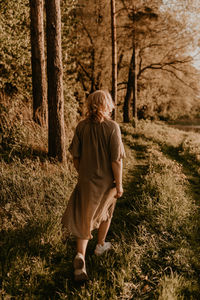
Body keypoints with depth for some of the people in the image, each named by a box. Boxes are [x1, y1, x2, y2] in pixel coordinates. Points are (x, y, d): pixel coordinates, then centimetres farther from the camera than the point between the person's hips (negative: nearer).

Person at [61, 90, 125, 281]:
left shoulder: (81, 127, -5)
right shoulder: (112, 127, -16)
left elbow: (75, 156, 1)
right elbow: (116, 160, -17)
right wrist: (119, 184, -8)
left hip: (86, 180, 2)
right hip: (107, 181, -2)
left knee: (83, 219, 8)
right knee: (106, 212, 23)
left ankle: (80, 255, -8)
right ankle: (101, 245, 43)